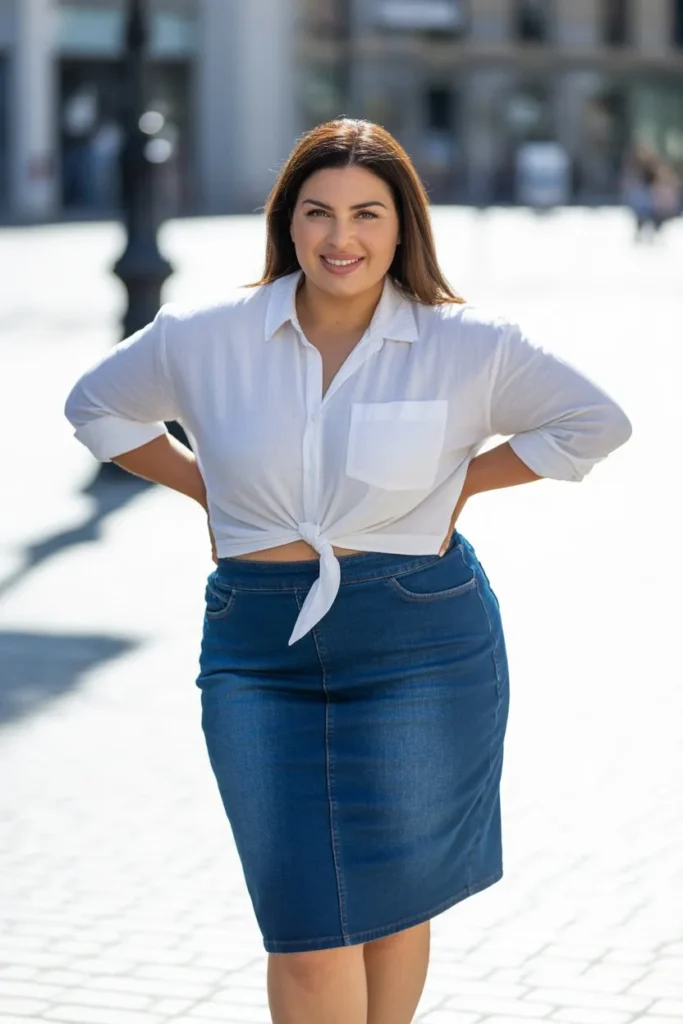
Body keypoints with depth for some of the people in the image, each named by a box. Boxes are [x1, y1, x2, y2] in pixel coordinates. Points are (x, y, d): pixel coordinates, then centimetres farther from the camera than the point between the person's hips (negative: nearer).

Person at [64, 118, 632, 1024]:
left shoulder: (470, 346, -2)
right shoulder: (204, 340, 1)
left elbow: (596, 423, 9)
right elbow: (98, 407, 17)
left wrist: (463, 482, 1)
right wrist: (203, 486, 6)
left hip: (420, 644, 0)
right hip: (258, 647, 1)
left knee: (393, 903, 10)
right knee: (304, 929, -2)